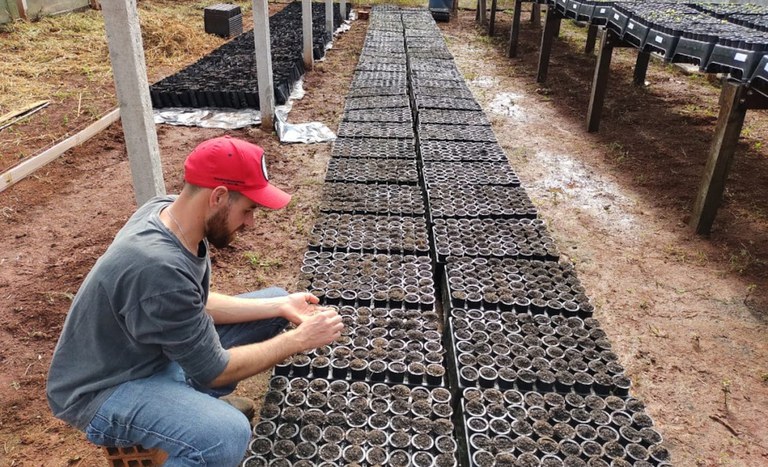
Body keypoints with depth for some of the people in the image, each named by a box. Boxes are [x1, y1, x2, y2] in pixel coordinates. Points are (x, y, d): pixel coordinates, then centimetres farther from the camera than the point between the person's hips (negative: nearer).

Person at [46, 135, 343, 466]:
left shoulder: (168, 209, -11)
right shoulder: (160, 268, -36)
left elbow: (199, 305, 2)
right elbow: (213, 370, -22)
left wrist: (279, 307, -6)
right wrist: (299, 340, -15)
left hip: (158, 349, 9)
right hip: (103, 389, -9)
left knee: (273, 304, 6)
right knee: (228, 436, -35)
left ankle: (187, 401, 12)